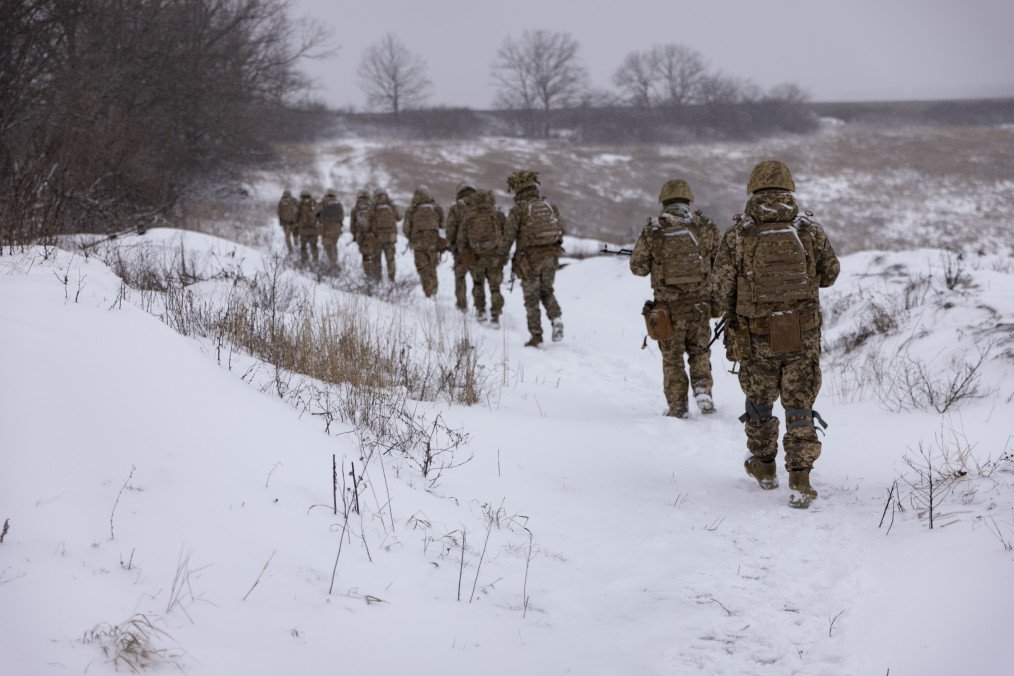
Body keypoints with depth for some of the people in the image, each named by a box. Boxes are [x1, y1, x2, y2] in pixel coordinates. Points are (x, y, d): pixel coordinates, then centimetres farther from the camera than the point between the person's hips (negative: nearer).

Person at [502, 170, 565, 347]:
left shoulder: (518, 209, -8)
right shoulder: (550, 206, 6)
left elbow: (508, 236, -10)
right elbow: (561, 230, 10)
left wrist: (502, 257, 2)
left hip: (530, 259, -4)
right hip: (551, 257, 4)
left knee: (532, 298, 8)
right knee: (547, 291, 23)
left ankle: (536, 336, 9)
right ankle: (556, 318, -1)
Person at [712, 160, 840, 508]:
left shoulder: (737, 235, -7)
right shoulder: (810, 230, -4)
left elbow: (722, 288, -4)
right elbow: (830, 273, 9)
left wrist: (733, 311, 17)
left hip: (756, 336, 0)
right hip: (804, 335, 0)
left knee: (758, 400, 20)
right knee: (799, 406, 7)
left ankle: (764, 467, 35)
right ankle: (800, 482, -1)